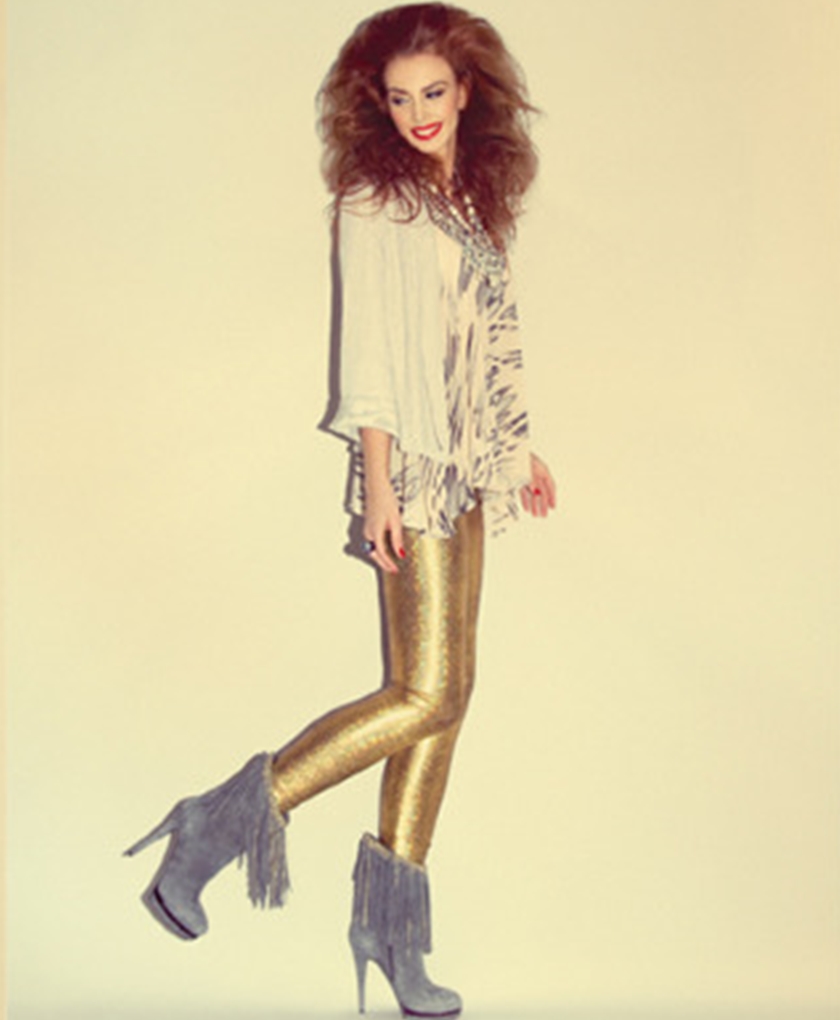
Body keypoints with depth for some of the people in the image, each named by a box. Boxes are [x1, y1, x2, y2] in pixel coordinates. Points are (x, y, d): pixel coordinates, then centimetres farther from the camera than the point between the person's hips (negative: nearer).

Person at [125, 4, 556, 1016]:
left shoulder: (474, 200, 17)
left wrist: (517, 449, 20)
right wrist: (379, 481, -16)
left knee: (444, 694, 5)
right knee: (429, 692, -13)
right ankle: (232, 818, -3)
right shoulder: (373, 202, -4)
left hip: (467, 471, 7)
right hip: (412, 468, -7)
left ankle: (391, 921, 12)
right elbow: (368, 350, -10)